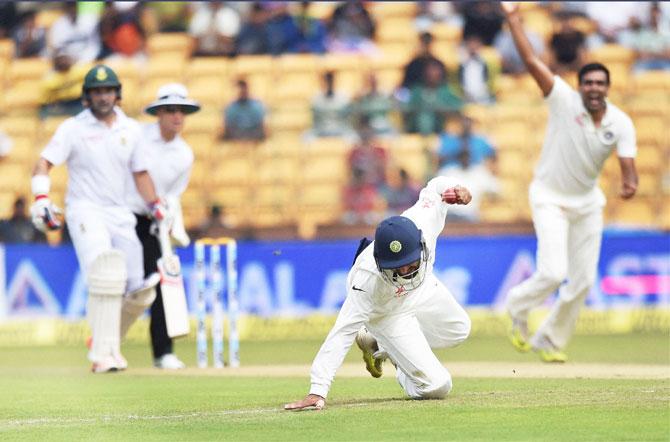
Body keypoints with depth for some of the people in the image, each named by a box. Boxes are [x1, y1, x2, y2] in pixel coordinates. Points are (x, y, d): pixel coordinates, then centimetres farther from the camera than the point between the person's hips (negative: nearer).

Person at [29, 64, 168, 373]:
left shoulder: (131, 130, 10)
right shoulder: (73, 128, -3)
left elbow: (140, 173, 20)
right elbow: (44, 163, -10)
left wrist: (157, 208, 11)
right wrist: (41, 199, -25)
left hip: (120, 214, 5)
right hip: (85, 211, -5)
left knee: (137, 290, 0)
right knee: (106, 278, -26)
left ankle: (105, 342, 24)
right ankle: (103, 354, -25)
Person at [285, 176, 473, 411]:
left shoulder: (424, 219, -36)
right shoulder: (368, 279, -46)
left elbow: (435, 187, -13)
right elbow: (342, 333, -45)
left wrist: (454, 189, -36)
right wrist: (317, 391, -52)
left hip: (425, 291, 6)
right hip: (386, 314, -6)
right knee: (436, 386, -12)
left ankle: (377, 343, 30)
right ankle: (404, 373, 23)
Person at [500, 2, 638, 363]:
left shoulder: (621, 124, -9)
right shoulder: (564, 100, -18)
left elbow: (628, 166, -16)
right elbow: (530, 60, -23)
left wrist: (629, 185, -40)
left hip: (587, 202, 5)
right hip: (550, 198, -5)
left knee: (583, 281, 7)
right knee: (554, 272, -19)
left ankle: (550, 341, 28)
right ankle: (518, 305, 14)